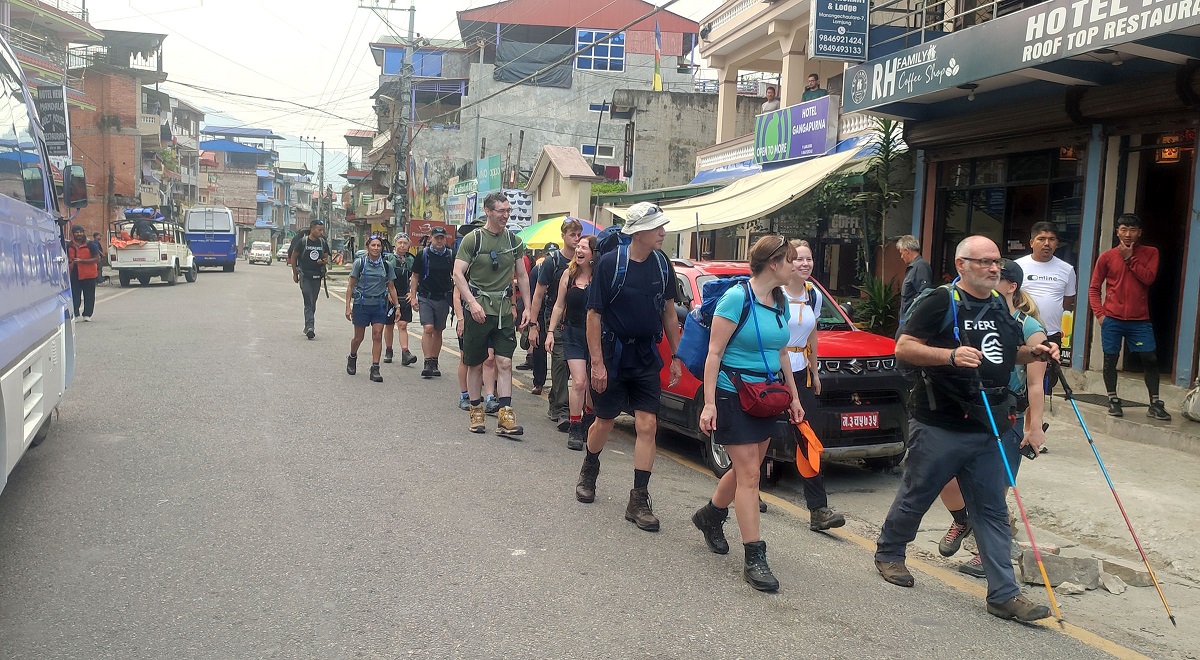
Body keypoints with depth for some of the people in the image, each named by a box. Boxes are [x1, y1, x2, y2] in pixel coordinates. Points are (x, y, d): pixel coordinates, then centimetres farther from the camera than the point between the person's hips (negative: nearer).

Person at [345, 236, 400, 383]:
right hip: (361, 304, -1)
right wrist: (348, 306, -4)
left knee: (377, 336, -6)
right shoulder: (360, 263, -2)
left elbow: (391, 287, 11)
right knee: (359, 337, 8)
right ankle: (352, 358, 38)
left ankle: (375, 369, -2)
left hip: (379, 305, 1)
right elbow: (351, 286, 0)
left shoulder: (387, 265, 4)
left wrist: (397, 305, 6)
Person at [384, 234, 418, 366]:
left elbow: (414, 278, 15)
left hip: (405, 298, 1)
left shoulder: (411, 260, 9)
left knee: (403, 325, -7)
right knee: (389, 325, 9)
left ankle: (405, 353, -13)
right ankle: (388, 351, 25)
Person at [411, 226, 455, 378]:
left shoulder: (451, 255, 4)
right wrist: (413, 297, -1)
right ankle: (428, 363, -15)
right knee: (428, 328, -15)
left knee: (438, 331, 9)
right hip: (425, 297, -2)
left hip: (443, 298, 2)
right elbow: (415, 276, 6)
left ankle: (434, 363, 19)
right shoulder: (423, 254, 0)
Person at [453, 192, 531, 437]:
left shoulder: (514, 241, 9)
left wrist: (527, 307, 7)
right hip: (478, 309, -3)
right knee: (475, 364, 6)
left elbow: (522, 275, 15)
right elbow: (458, 273, -9)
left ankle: (505, 417, -3)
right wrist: (472, 302, -21)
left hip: (504, 310, 3)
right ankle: (476, 412, 19)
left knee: (505, 362, -4)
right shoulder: (473, 239, -3)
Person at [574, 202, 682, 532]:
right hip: (612, 355, -3)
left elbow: (668, 311, 9)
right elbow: (594, 314, -12)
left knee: (647, 425, -3)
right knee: (605, 421, 11)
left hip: (647, 357, 4)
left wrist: (676, 357, 8)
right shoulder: (610, 263, -14)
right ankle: (589, 471, 42)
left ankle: (639, 501, 6)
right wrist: (597, 363, -16)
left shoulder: (662, 264, 0)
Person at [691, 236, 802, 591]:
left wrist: (793, 397, 16)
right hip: (734, 396, -8)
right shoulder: (737, 298, -14)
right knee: (749, 474, -8)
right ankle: (755, 559, -2)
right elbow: (714, 353, -15)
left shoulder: (781, 302, 9)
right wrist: (709, 403, -19)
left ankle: (709, 517, 40)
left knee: (746, 469, 15)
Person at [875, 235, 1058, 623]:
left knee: (993, 511, 6)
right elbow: (903, 347, -16)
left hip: (986, 428, 7)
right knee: (915, 496, 9)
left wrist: (1034, 352, 6)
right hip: (939, 426, -6)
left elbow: (1008, 353, 27)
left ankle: (1004, 594, 10)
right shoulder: (942, 302, -10)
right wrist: (951, 354, -28)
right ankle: (888, 552, 32)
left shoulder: (1000, 305, 14)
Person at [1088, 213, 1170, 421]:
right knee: (1110, 359, 3)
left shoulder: (1151, 253, 6)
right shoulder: (1107, 256, 3)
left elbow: (1148, 278, -11)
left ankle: (1155, 404, 6)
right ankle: (1113, 400, 15)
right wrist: (1099, 313, -7)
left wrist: (1129, 258, -11)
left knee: (1150, 358, -2)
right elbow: (1094, 288, 4)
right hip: (1112, 318, 0)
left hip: (1140, 319, 0)